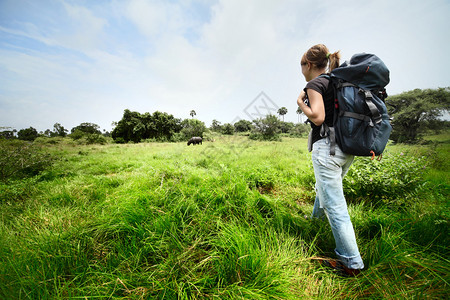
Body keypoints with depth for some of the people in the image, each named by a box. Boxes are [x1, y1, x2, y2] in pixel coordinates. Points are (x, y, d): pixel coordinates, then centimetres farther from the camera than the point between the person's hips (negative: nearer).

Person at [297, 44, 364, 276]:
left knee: (335, 206, -2)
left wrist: (300, 102, -5)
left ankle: (352, 262, 10)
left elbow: (317, 117, -19)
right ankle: (317, 219, 51)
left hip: (327, 147, -10)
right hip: (347, 148, 10)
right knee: (325, 186, 28)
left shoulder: (315, 84, -7)